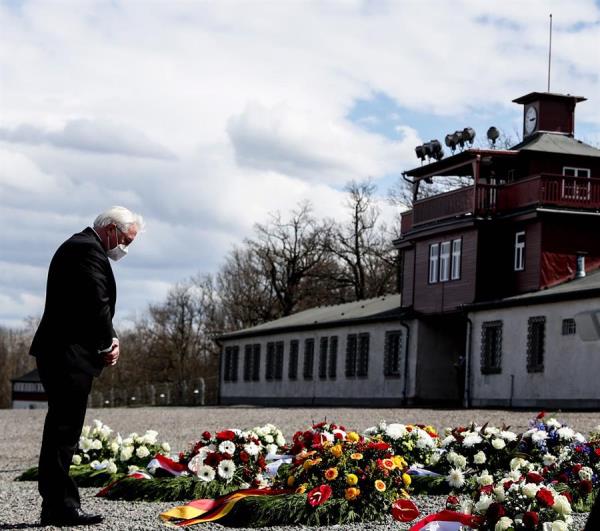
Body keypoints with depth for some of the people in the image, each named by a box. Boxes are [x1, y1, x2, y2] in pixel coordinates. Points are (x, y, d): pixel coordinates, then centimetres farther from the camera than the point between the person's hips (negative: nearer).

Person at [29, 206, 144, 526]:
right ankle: (60, 506, -7)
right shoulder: (88, 249, -12)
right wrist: (108, 344, -4)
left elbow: (97, 307, 21)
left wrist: (109, 340, 6)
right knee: (64, 430, -9)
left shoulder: (78, 246, 22)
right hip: (69, 355, -11)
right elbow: (97, 304, -18)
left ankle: (56, 505, 16)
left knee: (62, 430, 12)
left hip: (60, 355, 11)